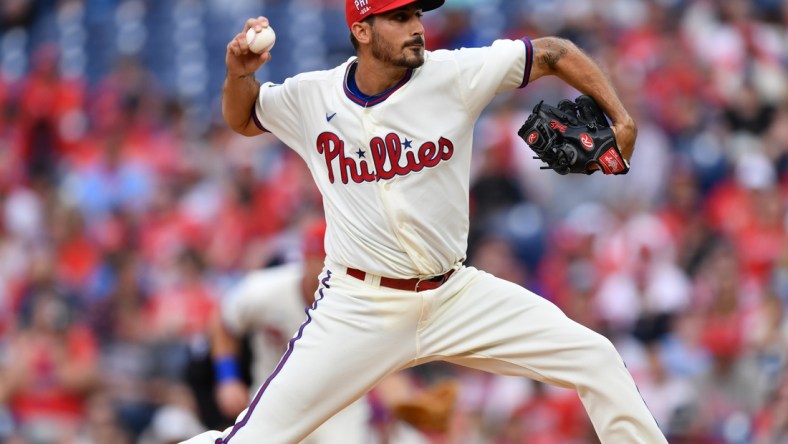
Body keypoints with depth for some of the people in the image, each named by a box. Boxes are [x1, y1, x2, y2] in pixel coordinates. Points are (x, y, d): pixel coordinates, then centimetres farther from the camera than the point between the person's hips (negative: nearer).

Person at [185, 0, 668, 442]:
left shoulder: (453, 74, -6)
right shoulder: (311, 97, -3)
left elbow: (554, 53, 0)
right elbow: (243, 118, 16)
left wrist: (622, 121, -9)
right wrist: (239, 73, -5)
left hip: (458, 296, 2)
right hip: (357, 309, -2)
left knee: (597, 358, -5)